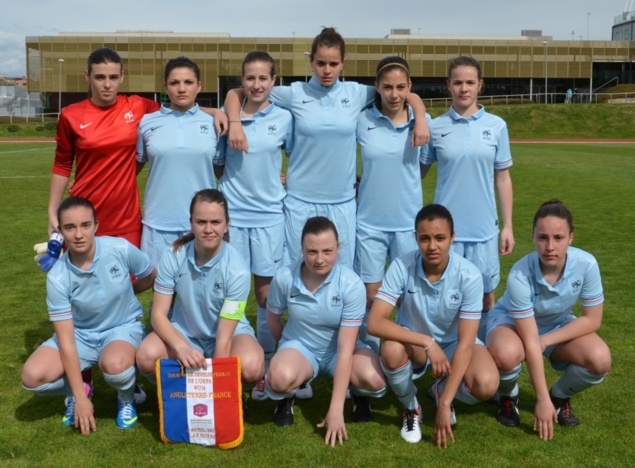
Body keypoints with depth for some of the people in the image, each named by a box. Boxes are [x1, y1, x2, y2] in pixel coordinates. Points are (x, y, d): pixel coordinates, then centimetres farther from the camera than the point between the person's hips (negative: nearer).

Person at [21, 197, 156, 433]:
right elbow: (66, 341, -20)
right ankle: (77, 390, 13)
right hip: (81, 334, 2)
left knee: (114, 365, -36)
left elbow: (152, 277, 1)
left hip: (123, 327, -1)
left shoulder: (121, 249, -22)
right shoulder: (57, 278, -21)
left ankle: (127, 399, 1)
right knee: (33, 377, -21)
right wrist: (80, 397, -21)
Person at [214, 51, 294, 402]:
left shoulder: (284, 118, 0)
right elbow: (217, 167, 10)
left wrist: (281, 183, 0)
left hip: (269, 215, 0)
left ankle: (265, 369, 18)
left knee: (266, 292, 5)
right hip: (232, 214, 1)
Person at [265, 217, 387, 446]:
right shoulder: (284, 277, -19)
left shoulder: (352, 284, -25)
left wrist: (336, 409, -28)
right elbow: (273, 315, 4)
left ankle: (359, 396, 8)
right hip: (300, 346, 0)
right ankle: (286, 398, 4)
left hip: (338, 348, 0)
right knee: (280, 378, -36)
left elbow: (345, 348, -26)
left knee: (374, 379, -32)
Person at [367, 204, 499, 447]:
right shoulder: (402, 267, -23)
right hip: (414, 345, 0)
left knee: (486, 384, -30)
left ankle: (441, 392, 8)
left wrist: (444, 403, -29)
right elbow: (375, 322, -29)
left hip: (453, 344, 0)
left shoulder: (469, 275, -24)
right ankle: (410, 407, -2)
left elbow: (465, 342, -25)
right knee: (391, 348, -36)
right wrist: (427, 341, -39)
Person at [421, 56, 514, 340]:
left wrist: (508, 226, 3)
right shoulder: (435, 127, 1)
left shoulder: (496, 126, 2)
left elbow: (502, 178, 5)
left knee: (485, 297, 9)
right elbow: (418, 171, 9)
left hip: (484, 228, 1)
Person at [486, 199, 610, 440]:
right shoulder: (520, 275, -35)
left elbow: (593, 319, -15)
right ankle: (509, 397, -1)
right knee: (506, 354, -38)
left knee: (600, 361, -25)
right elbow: (530, 342, -31)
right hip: (511, 321, -3)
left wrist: (546, 341, -22)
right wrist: (542, 399, -28)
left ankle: (560, 395, 8)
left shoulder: (586, 264, -28)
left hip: (559, 326, 3)